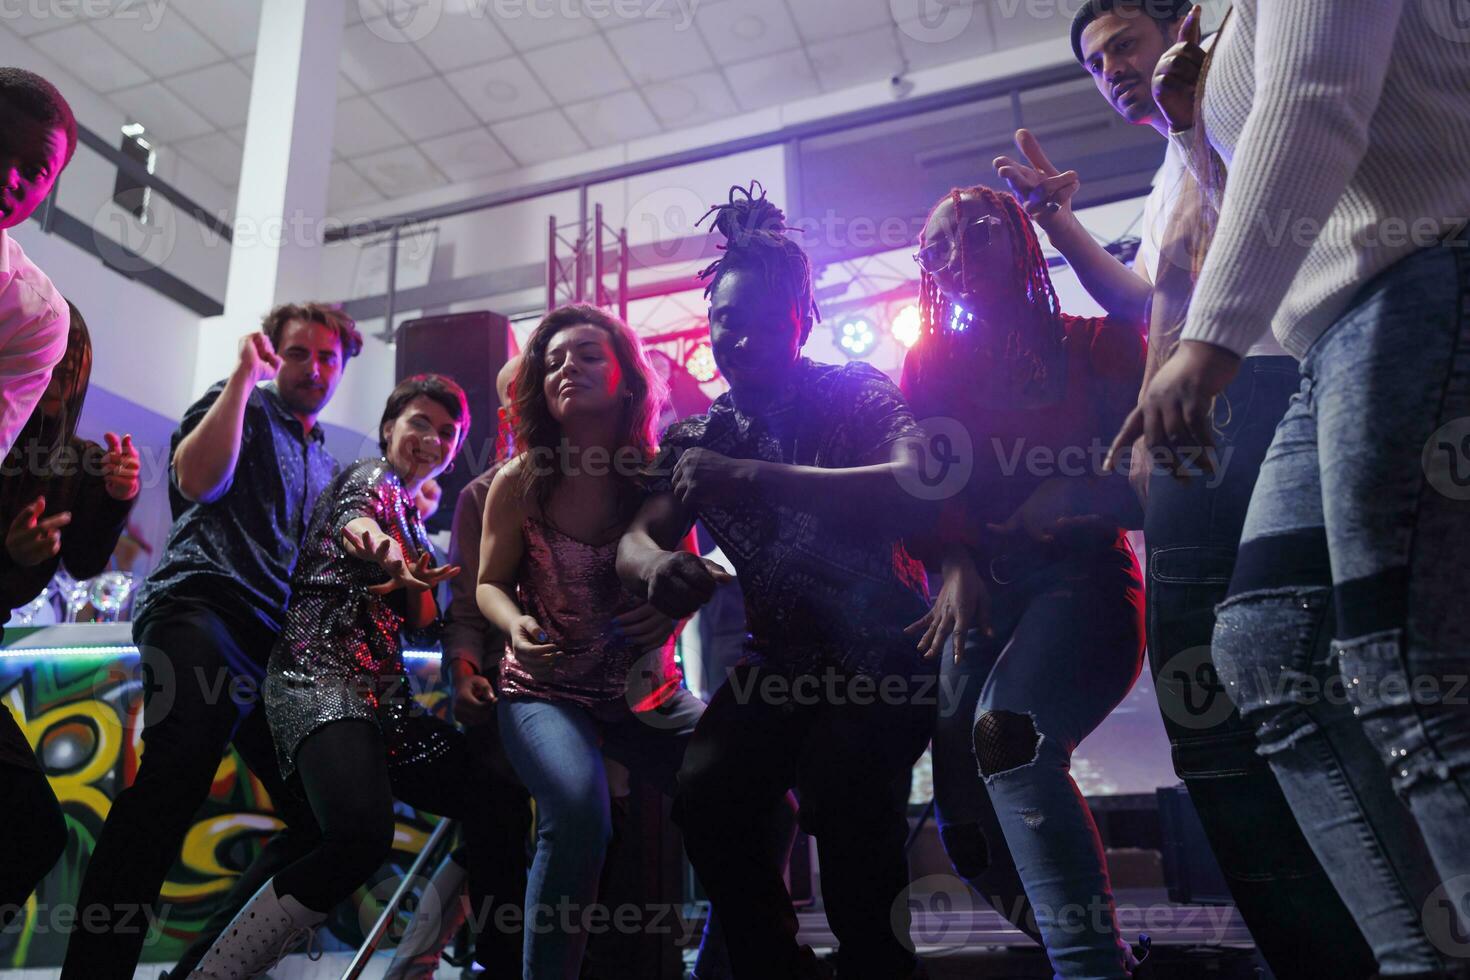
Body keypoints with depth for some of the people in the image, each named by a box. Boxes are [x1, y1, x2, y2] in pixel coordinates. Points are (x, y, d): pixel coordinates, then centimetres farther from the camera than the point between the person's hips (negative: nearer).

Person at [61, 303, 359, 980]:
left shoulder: (326, 464, 32)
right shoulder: (241, 405, 12)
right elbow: (197, 480, -9)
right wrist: (245, 374, -4)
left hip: (275, 644, 8)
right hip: (204, 607, -7)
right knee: (177, 775, -31)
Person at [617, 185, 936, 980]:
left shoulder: (857, 394, -9)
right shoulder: (697, 436, 5)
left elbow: (916, 489, -29)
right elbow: (635, 539, -5)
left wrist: (750, 476, -39)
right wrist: (656, 566, -32)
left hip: (884, 651, -4)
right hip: (783, 659, 4)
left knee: (839, 788, -29)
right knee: (705, 793, -19)